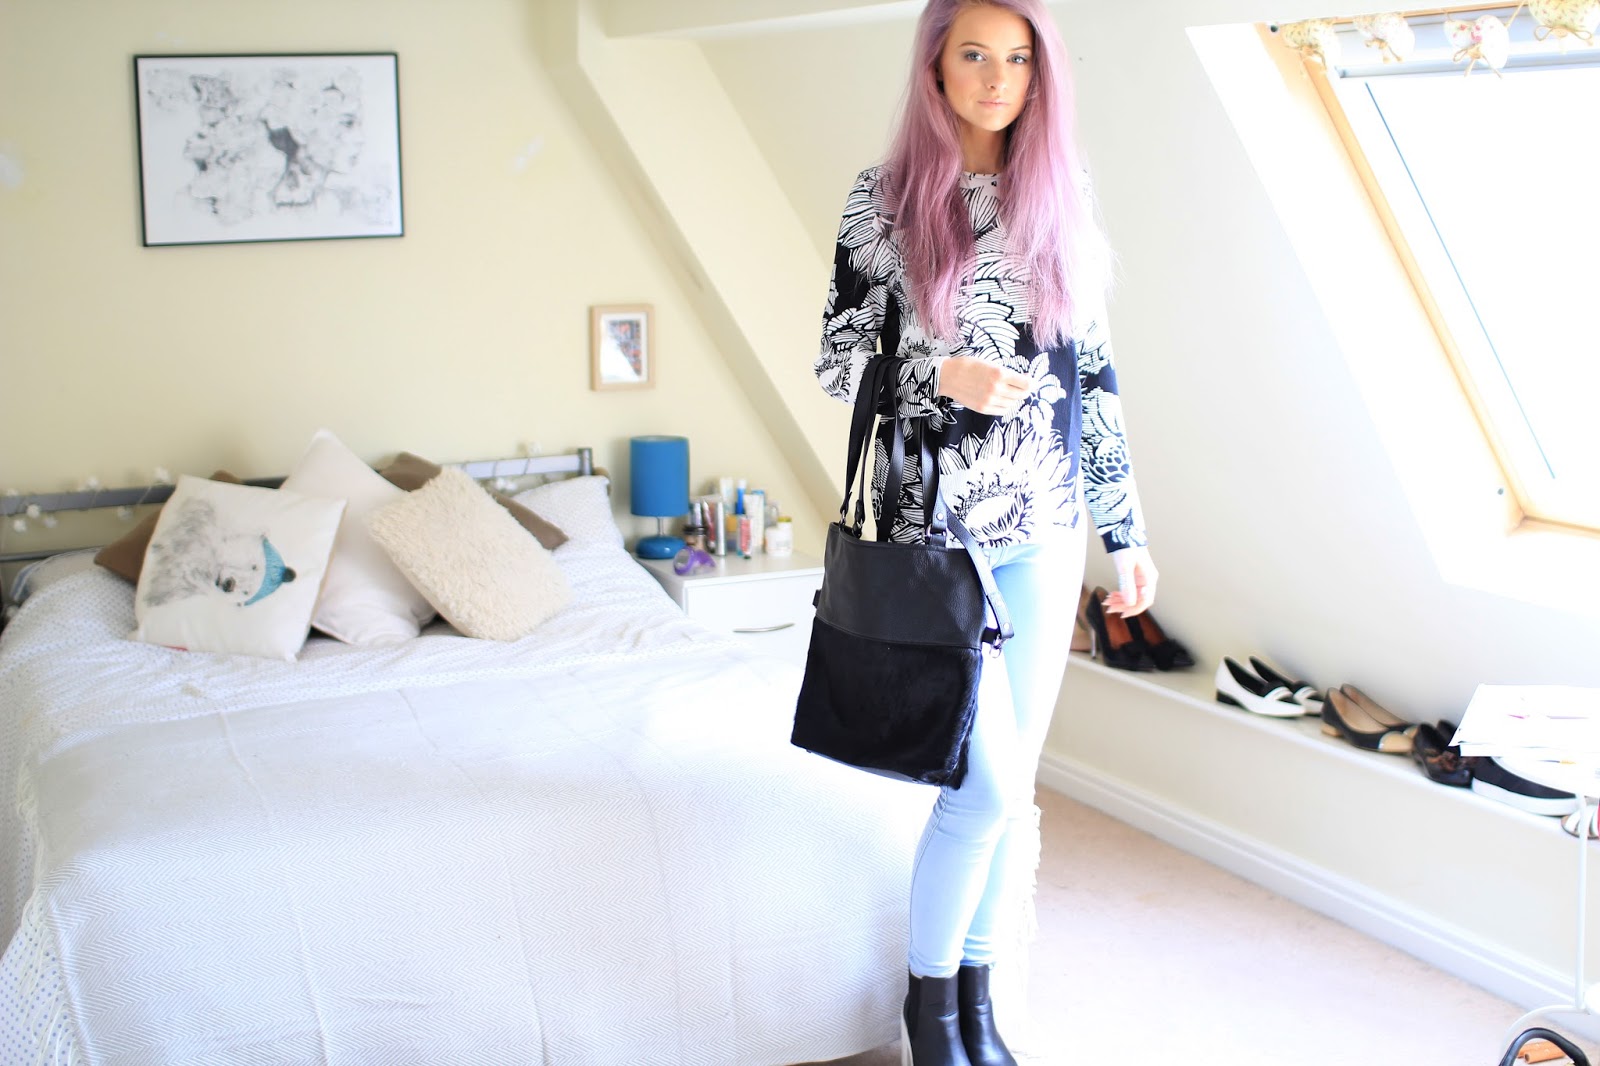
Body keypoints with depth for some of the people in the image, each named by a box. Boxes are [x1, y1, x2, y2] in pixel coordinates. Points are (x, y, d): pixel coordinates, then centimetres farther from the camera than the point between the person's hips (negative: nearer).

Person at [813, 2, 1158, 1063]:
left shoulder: (1061, 203, 7)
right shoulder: (884, 199, -1)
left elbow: (1096, 377, 10)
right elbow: (839, 359, 0)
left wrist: (1129, 529, 9)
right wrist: (945, 376, -18)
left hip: (1044, 528, 4)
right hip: (935, 525, -4)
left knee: (1011, 783, 9)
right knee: (991, 784, -7)